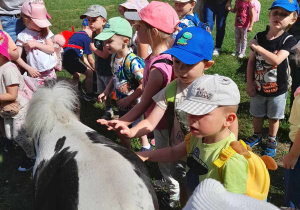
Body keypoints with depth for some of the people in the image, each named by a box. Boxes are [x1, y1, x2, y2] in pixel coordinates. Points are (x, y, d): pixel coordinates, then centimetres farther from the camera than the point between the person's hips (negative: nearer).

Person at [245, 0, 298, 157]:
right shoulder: (259, 37, -7)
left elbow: (276, 60, -32)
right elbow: (251, 61, -2)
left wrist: (256, 46, -28)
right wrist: (249, 83, -5)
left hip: (277, 90, -2)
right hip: (258, 87, 3)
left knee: (274, 117, 17)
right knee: (257, 115, 21)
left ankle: (272, 140, 40)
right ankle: (256, 136, 45)